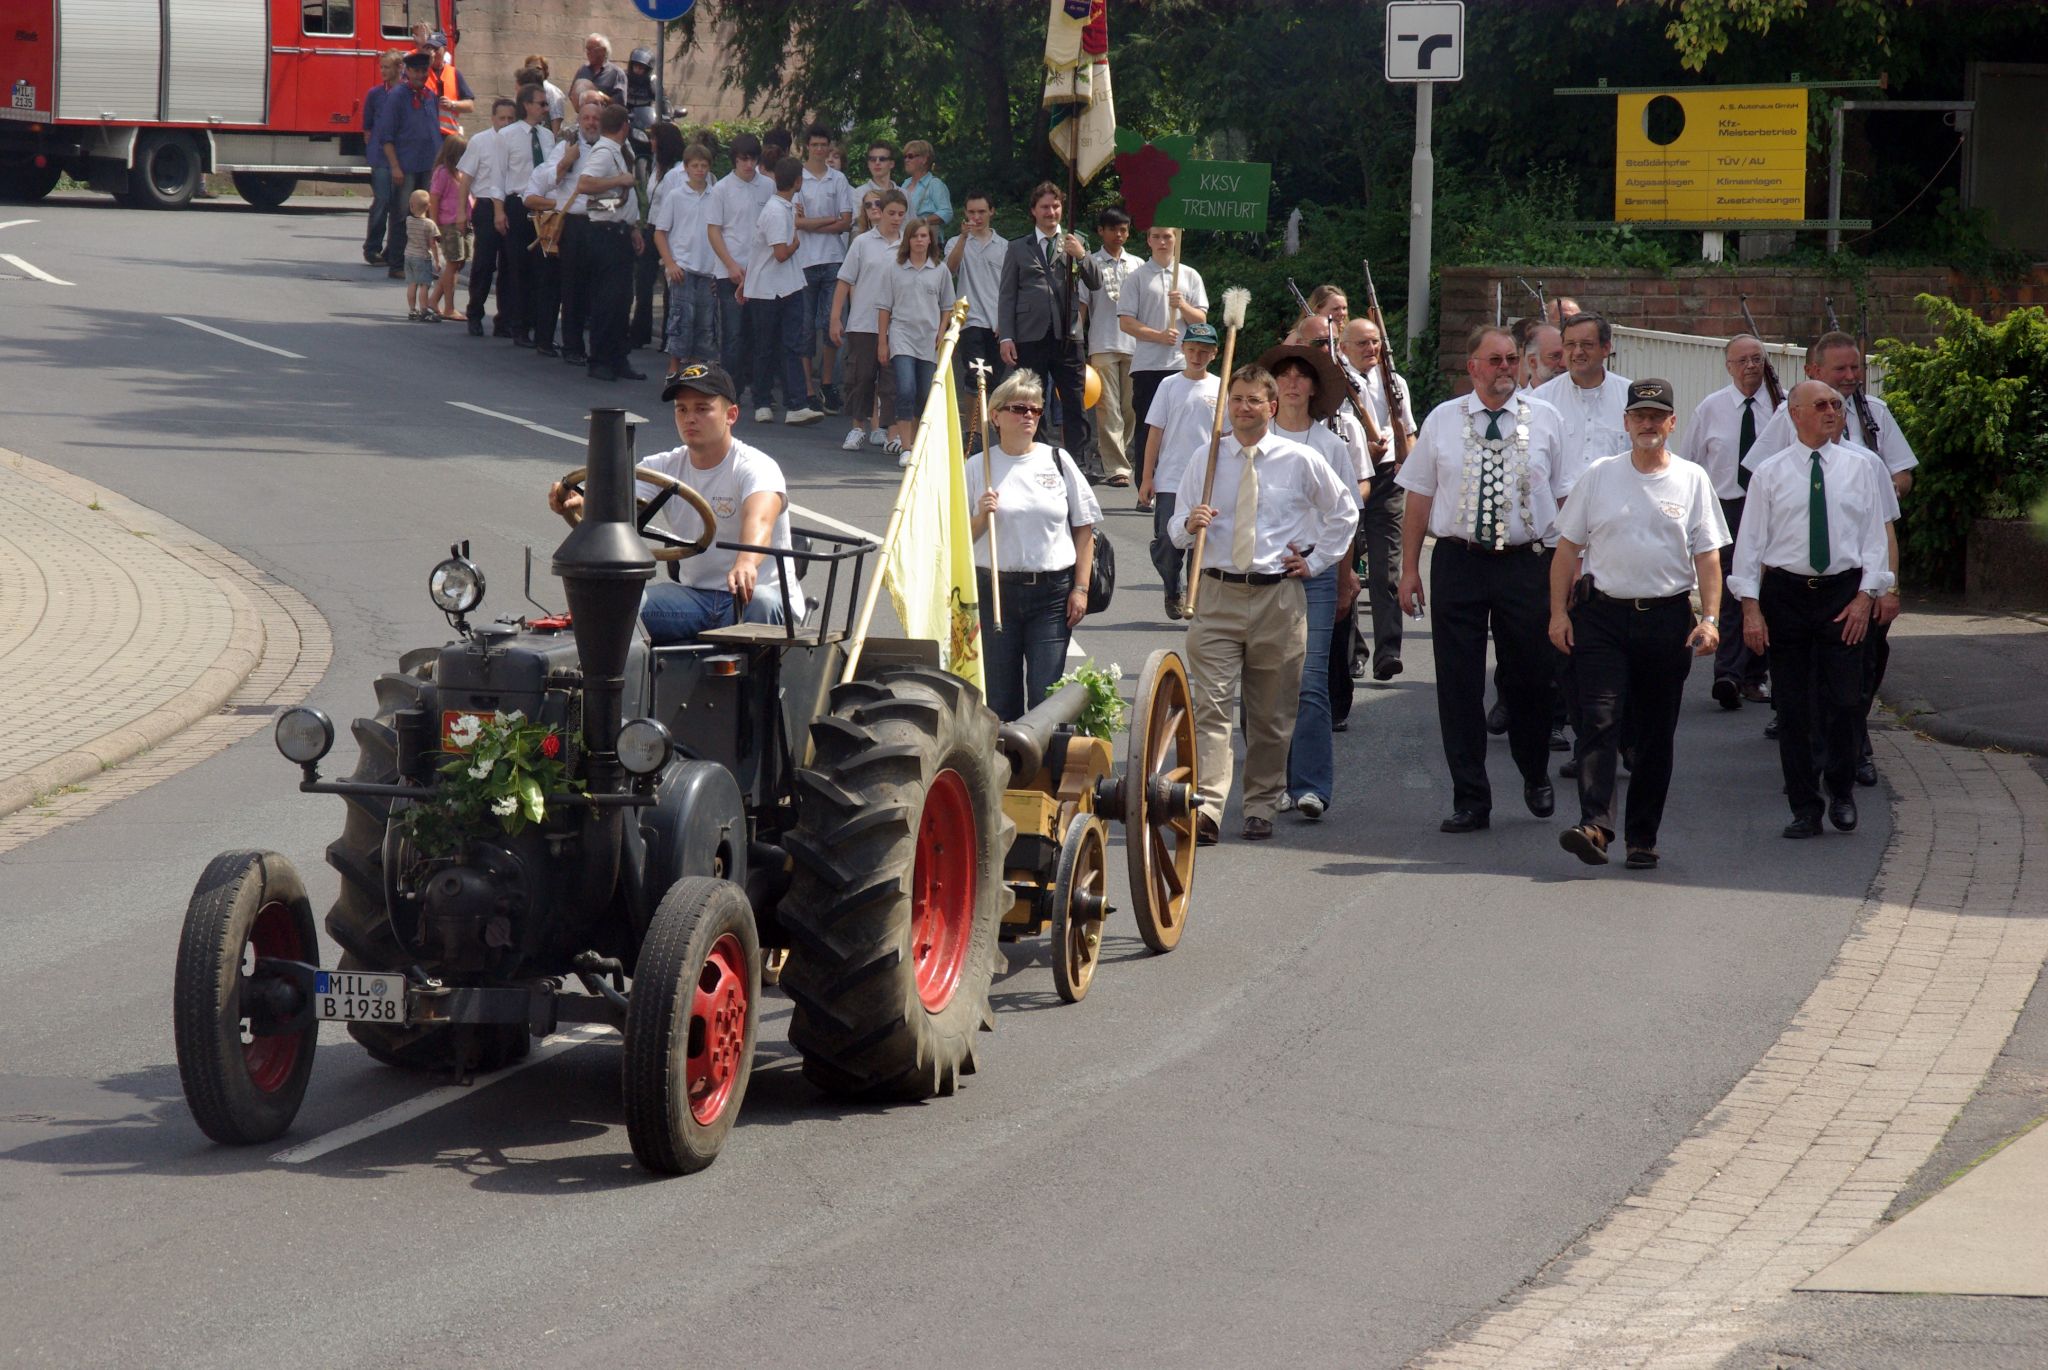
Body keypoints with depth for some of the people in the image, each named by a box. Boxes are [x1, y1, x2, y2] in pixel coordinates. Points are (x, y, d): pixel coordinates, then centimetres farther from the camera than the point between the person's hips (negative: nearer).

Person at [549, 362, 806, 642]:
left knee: (759, 603, -38)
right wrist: (574, 506, -36)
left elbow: (759, 520, -34)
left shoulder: (756, 467, -12)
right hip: (695, 595, 4)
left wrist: (746, 564, -57)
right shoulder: (665, 467, 5)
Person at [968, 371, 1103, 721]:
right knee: (999, 696, 3)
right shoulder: (978, 468, 4)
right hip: (996, 590, 0)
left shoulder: (1058, 461, 5)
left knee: (1046, 694, -5)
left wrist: (1081, 588, 1)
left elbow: (1084, 529, 8)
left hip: (1052, 591, 0)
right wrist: (982, 516, -13)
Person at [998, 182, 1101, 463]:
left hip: (1067, 336, 0)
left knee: (1076, 406, -5)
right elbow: (1006, 295, 10)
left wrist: (1081, 256, -11)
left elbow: (1096, 284, 7)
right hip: (1030, 337, 0)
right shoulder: (1018, 249, 12)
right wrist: (1006, 337, 0)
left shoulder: (1074, 243, 12)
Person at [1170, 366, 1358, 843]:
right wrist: (1189, 524, -13)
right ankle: (1206, 808, -18)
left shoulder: (1300, 461, 4)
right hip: (1217, 594, 0)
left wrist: (1316, 561, 10)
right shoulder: (1207, 460, 7)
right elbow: (1177, 531, 10)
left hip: (1278, 594, 0)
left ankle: (1261, 807, 18)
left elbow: (1345, 511, 17)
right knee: (1211, 705, -11)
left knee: (1271, 713, 7)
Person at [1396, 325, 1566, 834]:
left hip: (1525, 562, 0)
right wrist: (1409, 567, 4)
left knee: (1530, 678, 7)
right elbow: (1419, 496, 7)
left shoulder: (1543, 420, 4)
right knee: (1458, 683, 1)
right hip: (1458, 561, 0)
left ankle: (1536, 777, 32)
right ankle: (1470, 799, 8)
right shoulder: (1442, 421, 5)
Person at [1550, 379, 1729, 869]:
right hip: (1603, 613, -1)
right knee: (1599, 721, -14)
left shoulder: (1692, 480, 6)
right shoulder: (1599, 476, 6)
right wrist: (1559, 612, 2)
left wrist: (1710, 618, -5)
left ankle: (1642, 837, 13)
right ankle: (1594, 824, -23)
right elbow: (1568, 548, 9)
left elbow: (1708, 556, 5)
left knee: (1655, 733, 6)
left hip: (1668, 617, 1)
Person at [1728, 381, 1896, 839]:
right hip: (1785, 591, 0)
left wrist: (1866, 594, -6)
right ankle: (1805, 808, 13)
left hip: (1844, 594, 0)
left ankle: (1841, 791, 20)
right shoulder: (1769, 473, 3)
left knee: (1841, 700, -4)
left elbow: (1875, 534, 5)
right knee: (1792, 706, 3)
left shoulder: (1860, 468, 5)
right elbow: (1750, 540, 2)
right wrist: (1750, 606, -6)